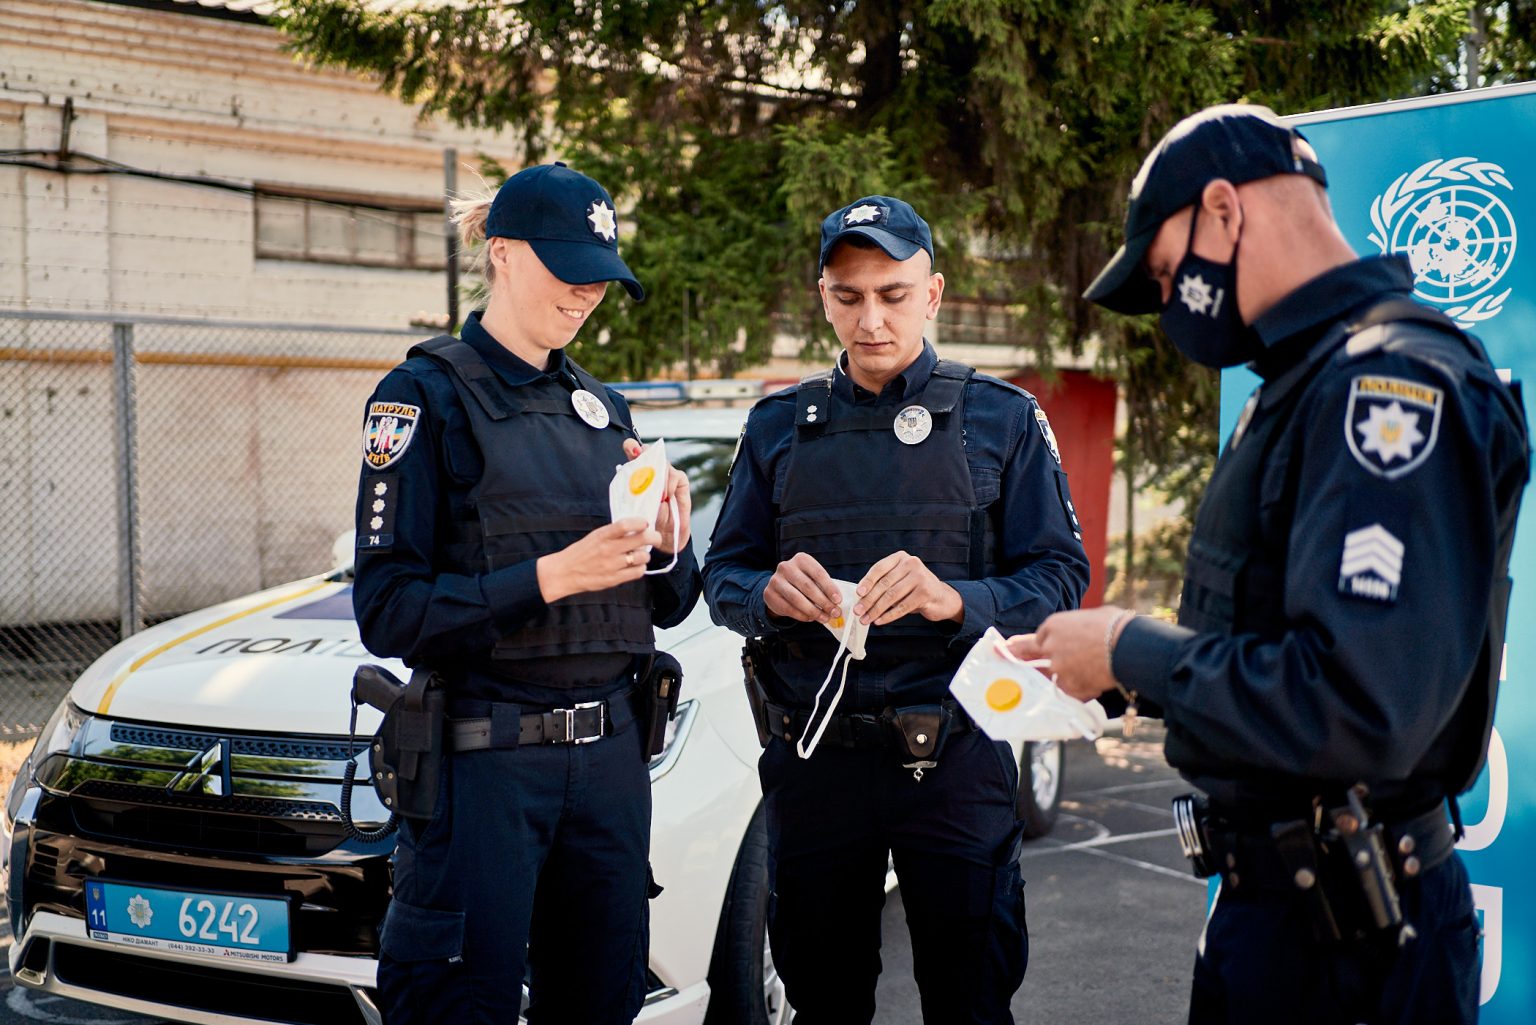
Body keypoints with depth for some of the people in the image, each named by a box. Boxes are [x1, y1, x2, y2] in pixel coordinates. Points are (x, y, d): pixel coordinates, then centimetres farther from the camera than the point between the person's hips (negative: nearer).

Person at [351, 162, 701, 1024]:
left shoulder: (602, 405, 14)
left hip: (609, 754, 6)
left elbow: (666, 607, 16)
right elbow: (388, 611, -12)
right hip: (483, 758, -6)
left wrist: (668, 542, -5)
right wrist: (552, 575, -21)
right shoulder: (428, 395, -5)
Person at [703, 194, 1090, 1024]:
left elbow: (1060, 577, -3)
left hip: (954, 760, -2)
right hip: (811, 760, 2)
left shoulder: (1002, 420, 4)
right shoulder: (779, 426, 11)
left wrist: (955, 600, -22)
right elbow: (722, 576, 9)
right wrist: (769, 594, -15)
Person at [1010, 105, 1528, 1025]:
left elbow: (1358, 710, -31)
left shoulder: (1389, 380, -21)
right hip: (1273, 897, 9)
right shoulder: (1305, 381, 13)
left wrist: (1133, 652, -18)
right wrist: (1105, 663, 7)